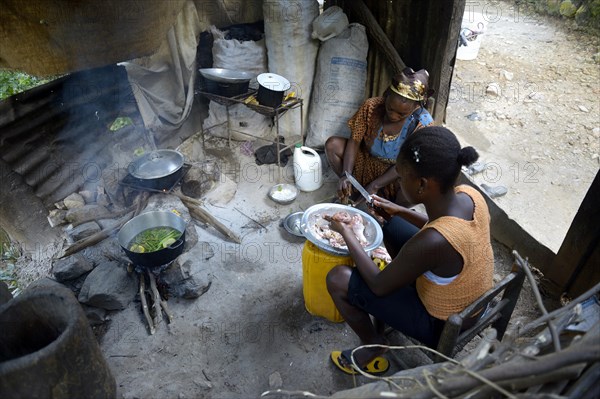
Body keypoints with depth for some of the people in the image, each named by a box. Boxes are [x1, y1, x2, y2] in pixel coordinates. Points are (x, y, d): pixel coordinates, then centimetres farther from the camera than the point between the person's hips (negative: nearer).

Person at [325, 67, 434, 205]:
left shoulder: (424, 123, -22)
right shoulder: (371, 106, -18)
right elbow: (354, 141, -14)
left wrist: (375, 186, -25)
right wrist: (346, 176, -28)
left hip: (395, 176, -2)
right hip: (366, 163, 3)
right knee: (332, 144, -18)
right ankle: (352, 192, -7)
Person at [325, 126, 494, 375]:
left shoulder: (432, 242, -40)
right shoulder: (469, 195, -17)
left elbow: (379, 286, -23)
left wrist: (346, 233, -13)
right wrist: (399, 211, 4)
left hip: (444, 327, -7)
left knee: (338, 279, -10)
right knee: (393, 226, 18)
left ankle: (373, 347, 15)